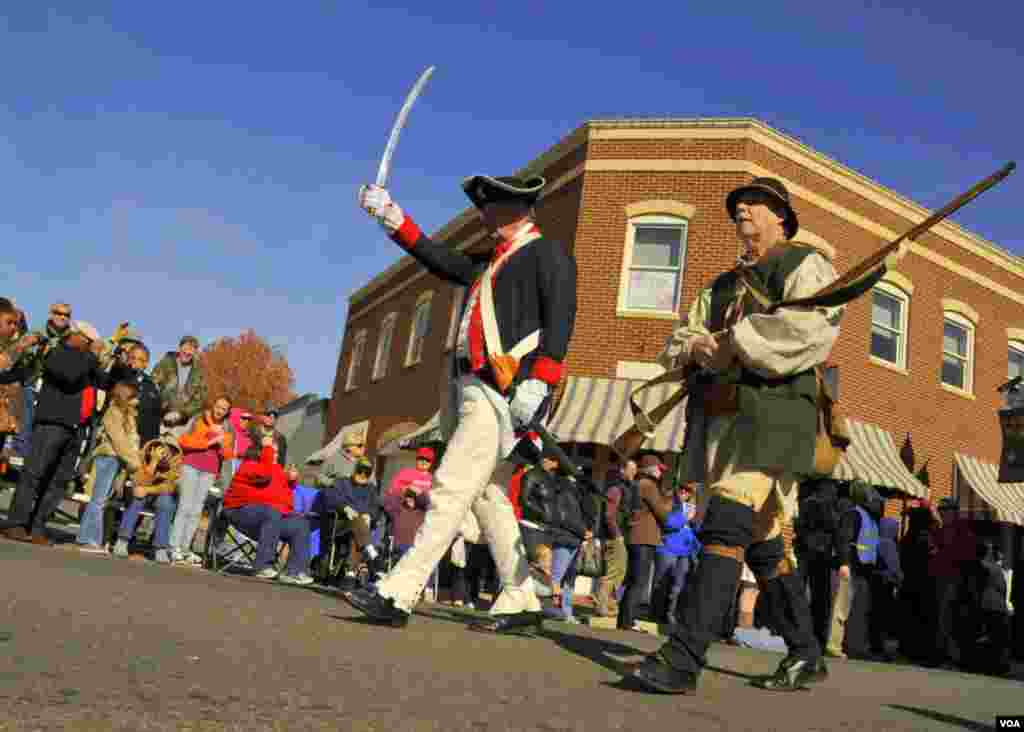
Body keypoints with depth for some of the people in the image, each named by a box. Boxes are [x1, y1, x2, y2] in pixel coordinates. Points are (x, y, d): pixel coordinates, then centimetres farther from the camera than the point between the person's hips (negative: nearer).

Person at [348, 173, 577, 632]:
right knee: (489, 498, 8)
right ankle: (520, 604, 14)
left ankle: (397, 595, -11)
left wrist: (538, 383, -22)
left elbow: (560, 319, -12)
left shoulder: (548, 253, 0)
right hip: (474, 390, 9)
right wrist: (393, 218, 26)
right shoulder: (494, 264, 26)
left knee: (450, 491, -12)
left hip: (501, 395, -9)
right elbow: (441, 260, 32)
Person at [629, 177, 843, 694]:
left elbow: (814, 325, -19)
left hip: (770, 413, -8)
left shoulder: (804, 264, 3)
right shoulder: (723, 286, 26)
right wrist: (694, 347, -7)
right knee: (763, 540, 13)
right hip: (719, 418, 8)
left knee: (725, 526, -20)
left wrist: (736, 341, -17)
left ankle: (682, 659, -24)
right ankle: (806, 655, 27)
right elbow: (674, 346, 17)